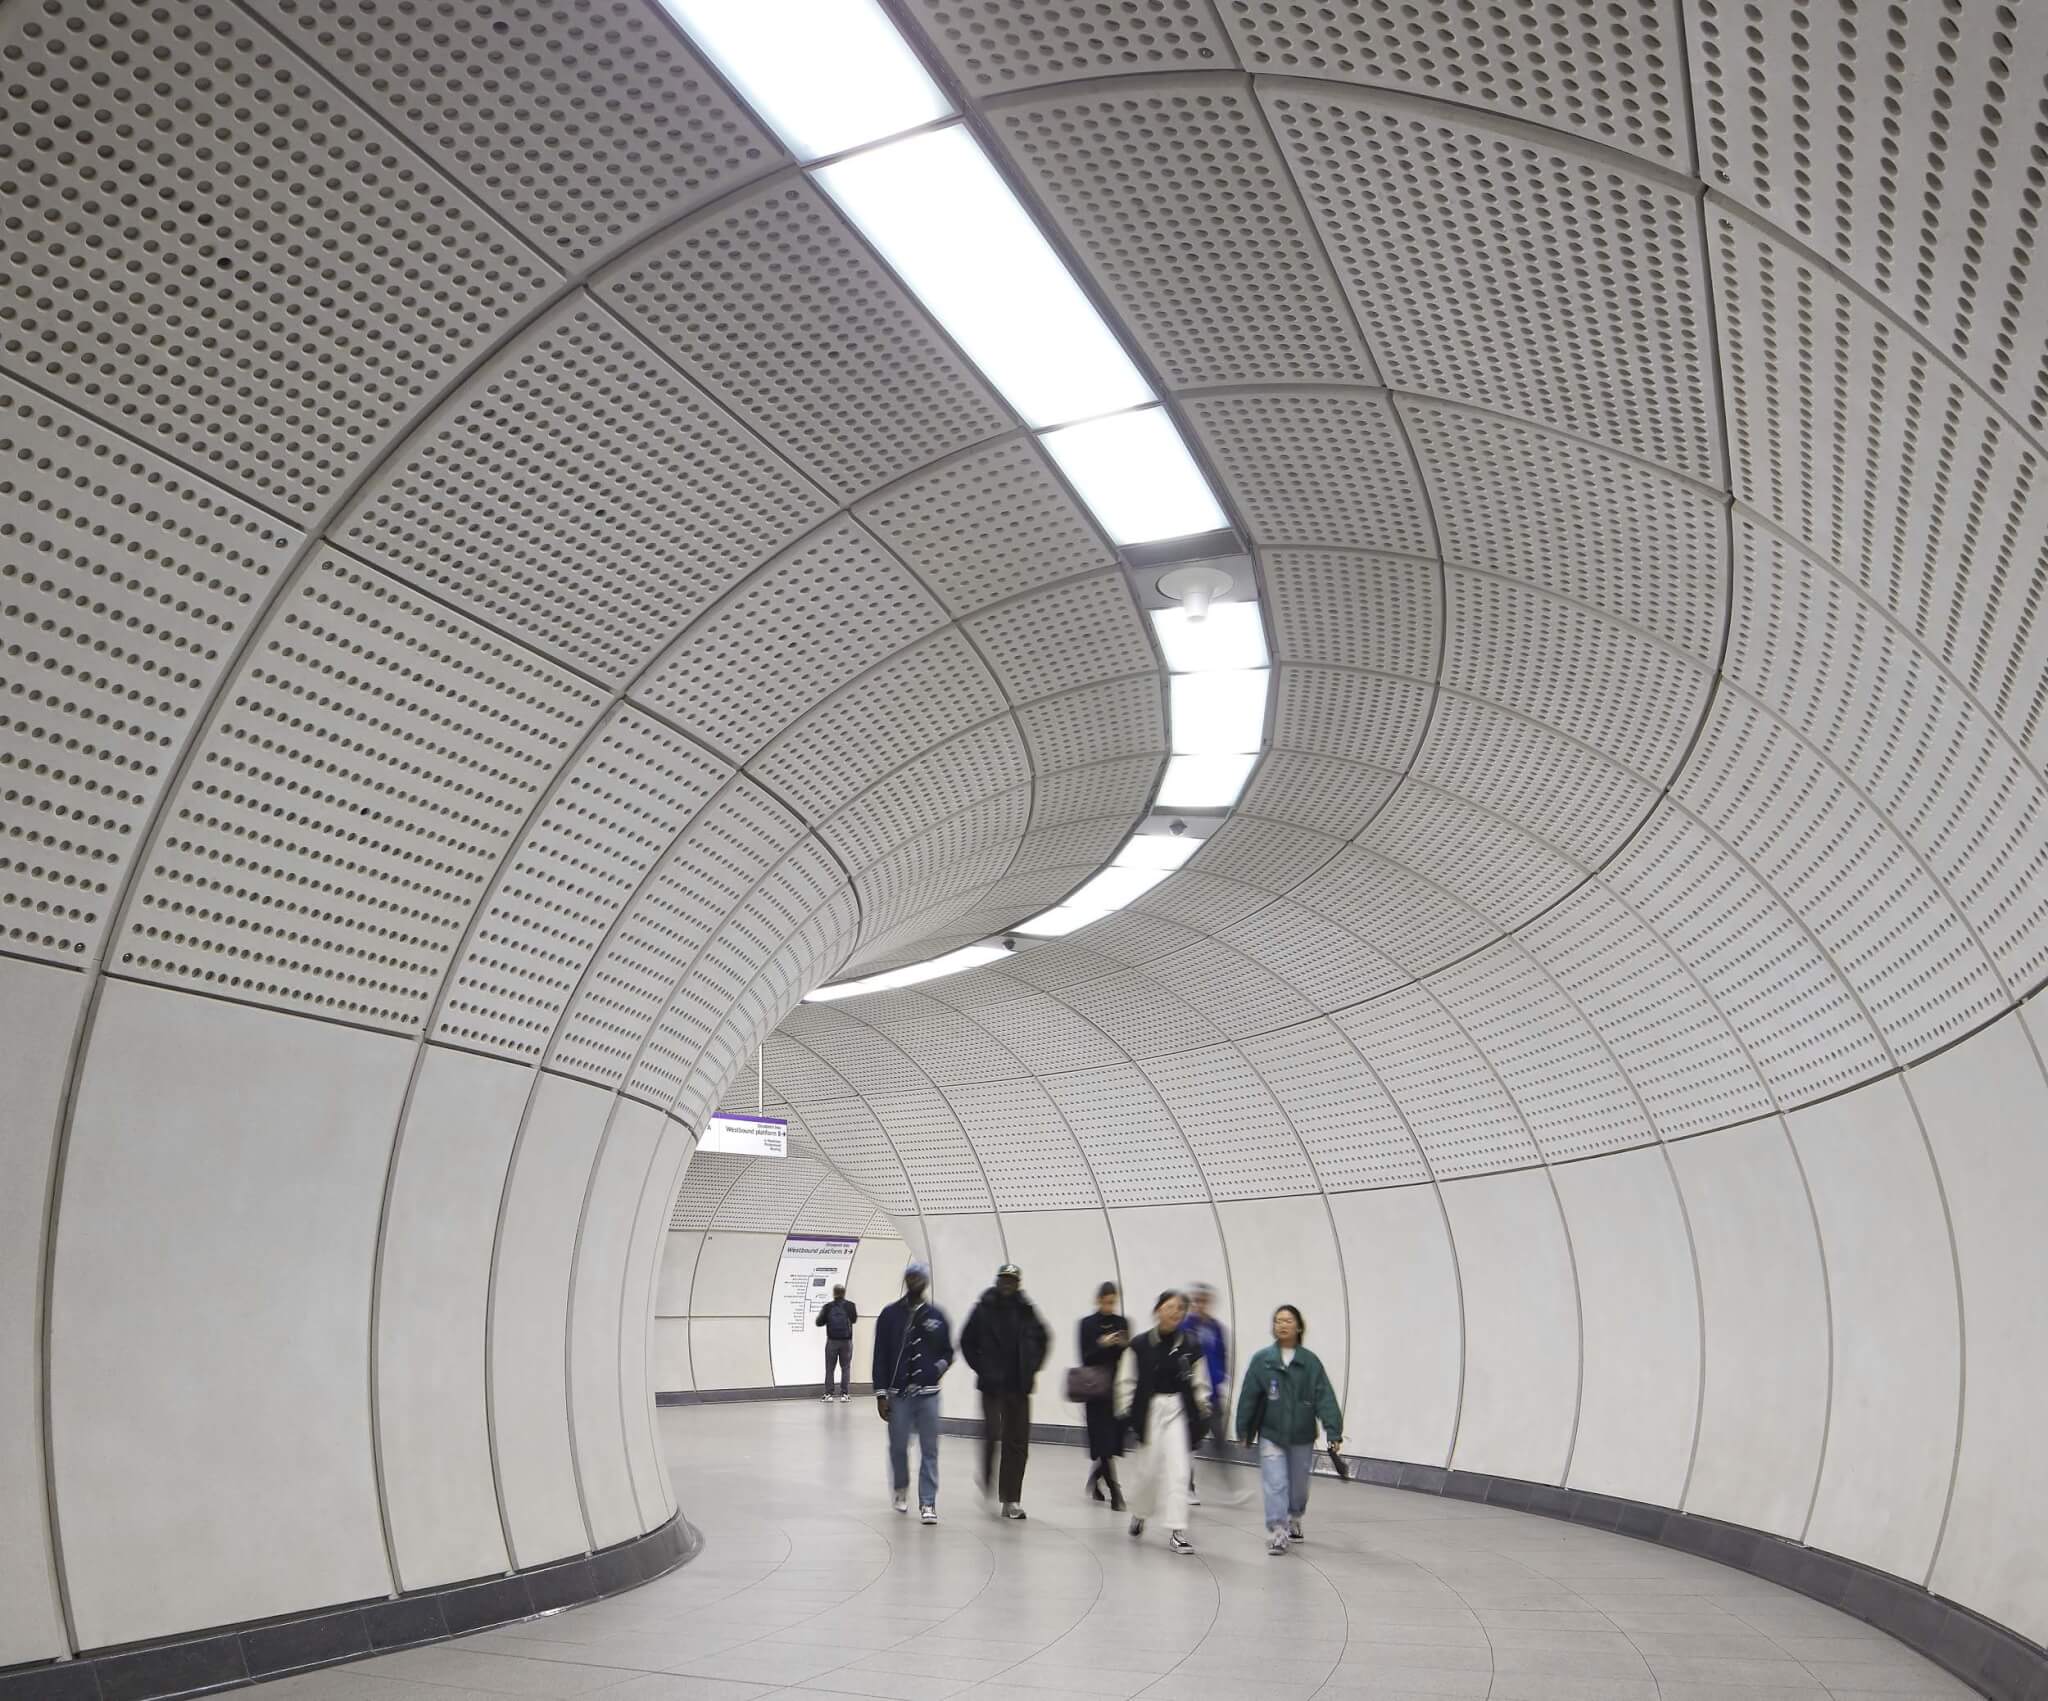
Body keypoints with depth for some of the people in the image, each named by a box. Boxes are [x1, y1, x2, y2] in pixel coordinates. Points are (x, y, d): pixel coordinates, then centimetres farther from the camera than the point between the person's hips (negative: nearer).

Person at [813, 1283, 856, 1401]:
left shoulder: (828, 1306, -7)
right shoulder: (850, 1305, -6)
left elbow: (819, 1323, -3)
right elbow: (854, 1319, 7)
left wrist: (821, 1312, 14)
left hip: (832, 1341, 0)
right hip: (846, 1341, 0)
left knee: (829, 1368, 9)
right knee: (845, 1367, 8)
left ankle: (828, 1393, 6)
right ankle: (844, 1393, 4)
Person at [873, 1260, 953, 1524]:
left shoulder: (936, 1316, 6)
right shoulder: (891, 1314, 1)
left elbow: (948, 1350, 16)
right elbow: (880, 1356, 1)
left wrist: (941, 1365, -6)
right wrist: (881, 1394, -3)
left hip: (928, 1393, 1)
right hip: (898, 1393, -1)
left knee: (929, 1450, -2)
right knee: (898, 1446, 8)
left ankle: (928, 1502, 3)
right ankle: (901, 1489, 34)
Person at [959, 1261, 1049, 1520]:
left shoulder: (1027, 1310, 4)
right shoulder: (984, 1308, -4)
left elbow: (1041, 1339, 19)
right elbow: (967, 1341, 3)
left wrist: (1032, 1367, 9)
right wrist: (980, 1367, -4)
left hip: (1019, 1385, 3)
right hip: (992, 1385, -3)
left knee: (1018, 1442, 4)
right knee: (992, 1434, -11)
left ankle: (1011, 1499, 11)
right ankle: (987, 1485, 13)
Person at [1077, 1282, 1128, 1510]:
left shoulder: (1122, 1323, 9)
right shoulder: (1087, 1324, 0)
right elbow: (1086, 1358, -4)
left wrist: (1125, 1345, -12)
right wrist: (1102, 1344, -19)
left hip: (1118, 1388, 3)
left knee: (1113, 1441, 4)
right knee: (1104, 1440, -7)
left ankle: (1095, 1478, 29)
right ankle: (1115, 1491, -5)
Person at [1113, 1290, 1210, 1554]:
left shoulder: (1191, 1347, 0)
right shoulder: (1139, 1345, -5)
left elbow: (1200, 1385, 7)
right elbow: (1126, 1382, -1)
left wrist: (1203, 1418, 4)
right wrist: (1126, 1416, -4)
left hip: (1179, 1412, 1)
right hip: (1148, 1411, -1)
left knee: (1177, 1470, -5)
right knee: (1145, 1469, 7)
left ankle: (1177, 1531, 1)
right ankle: (1138, 1514, 36)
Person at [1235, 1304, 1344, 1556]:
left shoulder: (1310, 1362, -5)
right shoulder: (1261, 1359, -5)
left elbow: (1325, 1398, -9)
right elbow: (1248, 1396, -3)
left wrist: (1333, 1431, -16)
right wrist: (1243, 1429, -2)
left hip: (1302, 1437, 2)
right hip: (1271, 1434, -1)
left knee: (1299, 1485, 17)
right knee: (1276, 1485, -10)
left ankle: (1294, 1521, 43)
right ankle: (1276, 1533, -5)